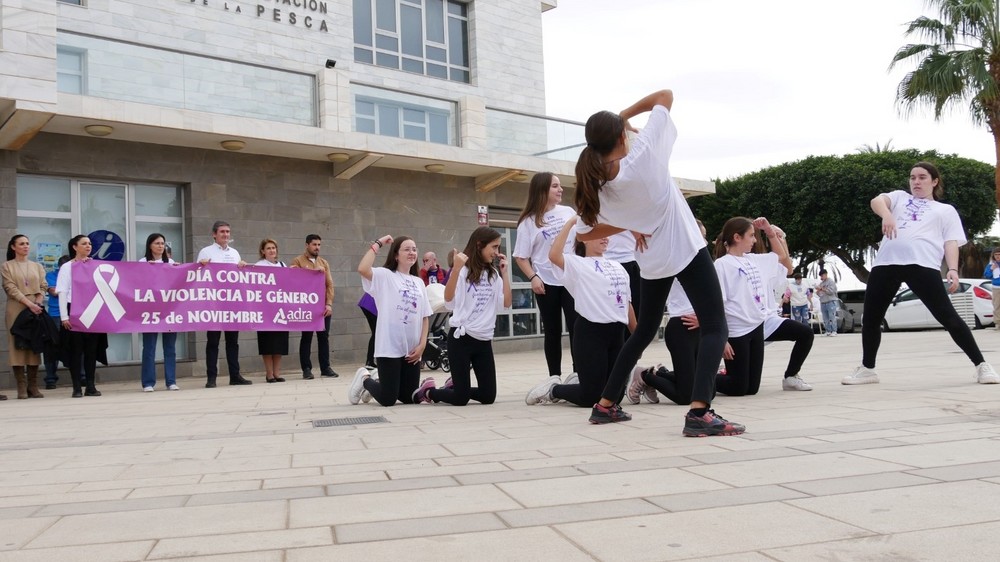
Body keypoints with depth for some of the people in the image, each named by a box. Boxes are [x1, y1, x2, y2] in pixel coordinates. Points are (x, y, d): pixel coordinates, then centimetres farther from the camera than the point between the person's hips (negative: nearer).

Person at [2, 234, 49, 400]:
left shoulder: (37, 266, 17)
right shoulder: (7, 266, 6)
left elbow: (43, 287, 10)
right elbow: (11, 288, -5)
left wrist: (38, 303, -8)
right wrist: (29, 304, -16)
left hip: (36, 309, 3)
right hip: (16, 309, -3)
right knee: (17, 345, -6)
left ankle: (33, 387, 3)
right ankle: (22, 388, -6)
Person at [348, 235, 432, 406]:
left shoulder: (419, 282, 13)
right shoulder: (385, 276, -3)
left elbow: (425, 316, 12)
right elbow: (362, 269, -24)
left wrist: (422, 344, 1)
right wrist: (378, 244, -14)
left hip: (412, 349, 6)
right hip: (390, 347, -6)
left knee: (410, 398, 10)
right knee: (387, 399, -4)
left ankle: (379, 382, 36)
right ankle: (365, 379, 26)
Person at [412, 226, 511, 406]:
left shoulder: (493, 274, 10)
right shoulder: (464, 270, -8)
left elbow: (507, 302, 2)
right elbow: (448, 298, -22)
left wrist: (505, 272, 1)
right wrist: (457, 268, -33)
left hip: (484, 341, 6)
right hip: (461, 338, -6)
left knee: (488, 397, 4)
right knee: (460, 399, -3)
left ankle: (455, 386, 30)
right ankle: (428, 390, 25)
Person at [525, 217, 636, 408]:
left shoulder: (618, 267, 17)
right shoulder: (577, 264, -3)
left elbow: (627, 304, 20)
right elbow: (553, 255, -23)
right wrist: (570, 223, -18)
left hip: (617, 333, 7)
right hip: (590, 331, -7)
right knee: (590, 397, -5)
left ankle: (577, 382, 33)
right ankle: (554, 388, 21)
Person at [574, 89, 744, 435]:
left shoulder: (596, 186, -6)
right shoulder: (644, 155, -18)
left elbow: (584, 233, 6)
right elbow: (665, 96, -8)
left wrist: (628, 226, 5)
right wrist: (625, 115, -1)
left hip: (651, 261, 5)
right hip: (687, 251, -5)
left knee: (644, 331, 20)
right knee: (714, 327, -2)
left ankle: (605, 405, 24)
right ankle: (699, 413, -20)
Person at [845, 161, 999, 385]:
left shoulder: (946, 210, 23)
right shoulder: (899, 197, 26)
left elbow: (951, 243, 11)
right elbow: (876, 201, 3)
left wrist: (953, 270, -8)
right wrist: (887, 215, -21)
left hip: (922, 265, -2)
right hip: (886, 263, 2)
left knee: (948, 316, -9)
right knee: (871, 318, 5)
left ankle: (981, 365, 2)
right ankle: (867, 369, 20)